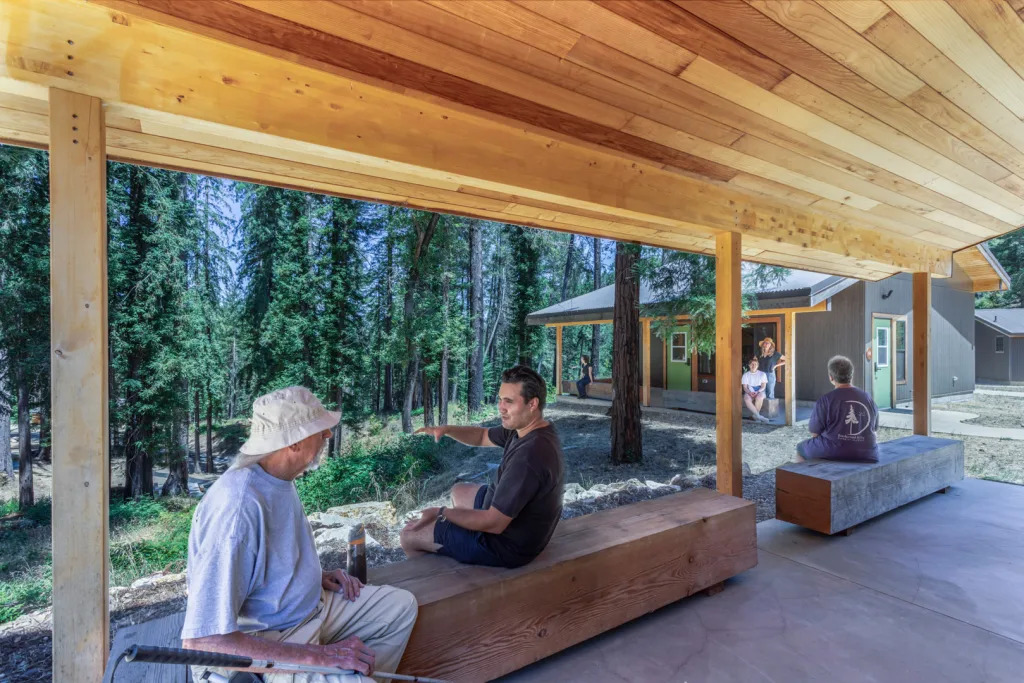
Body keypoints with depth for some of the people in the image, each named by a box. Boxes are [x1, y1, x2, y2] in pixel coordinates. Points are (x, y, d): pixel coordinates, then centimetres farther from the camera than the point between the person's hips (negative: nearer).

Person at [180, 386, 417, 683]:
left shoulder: (279, 479, -1)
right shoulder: (237, 506, -30)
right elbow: (203, 641, -32)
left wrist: (317, 576, 3)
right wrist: (320, 655, -30)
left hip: (309, 604, 9)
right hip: (262, 645, -8)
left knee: (401, 605, 10)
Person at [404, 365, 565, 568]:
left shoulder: (528, 456, -36)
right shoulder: (529, 428, -6)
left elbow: (494, 523, -32)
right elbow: (483, 436, 9)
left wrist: (441, 513, -21)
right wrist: (445, 429, -7)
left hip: (508, 542, -9)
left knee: (409, 535, 3)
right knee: (459, 491, 31)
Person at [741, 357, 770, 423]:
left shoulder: (762, 374, 7)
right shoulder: (745, 375, 8)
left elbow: (763, 387, 0)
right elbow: (745, 387, 1)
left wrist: (757, 392, -20)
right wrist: (750, 393, -20)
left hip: (760, 392, 0)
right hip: (749, 392, 1)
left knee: (759, 397, -38)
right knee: (747, 399, -35)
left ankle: (754, 415, -20)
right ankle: (759, 416, -31)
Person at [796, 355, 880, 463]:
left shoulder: (824, 401, -14)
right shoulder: (868, 397, 0)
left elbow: (815, 433, -7)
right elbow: (874, 429, 11)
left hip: (832, 454, -5)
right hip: (865, 455, 5)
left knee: (801, 447, 21)